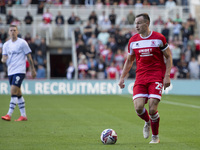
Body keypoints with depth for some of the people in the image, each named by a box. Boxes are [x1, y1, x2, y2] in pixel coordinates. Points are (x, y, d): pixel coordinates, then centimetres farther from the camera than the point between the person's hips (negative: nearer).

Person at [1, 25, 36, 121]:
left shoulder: (22, 43, -4)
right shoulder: (6, 45, 11)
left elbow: (29, 57, -1)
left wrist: (33, 70, -1)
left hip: (19, 71, -6)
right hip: (10, 72, 6)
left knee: (13, 92, -16)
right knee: (18, 94, 9)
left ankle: (9, 114, -18)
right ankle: (23, 115, 14)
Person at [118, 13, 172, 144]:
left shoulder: (159, 38, -3)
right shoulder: (133, 40, 8)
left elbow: (168, 57, 4)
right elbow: (129, 60, 20)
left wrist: (167, 76, -7)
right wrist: (122, 78, 12)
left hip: (156, 77, -3)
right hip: (140, 77, 3)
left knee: (152, 108, -13)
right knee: (138, 107, -13)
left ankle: (155, 136, 9)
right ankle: (147, 122, 22)